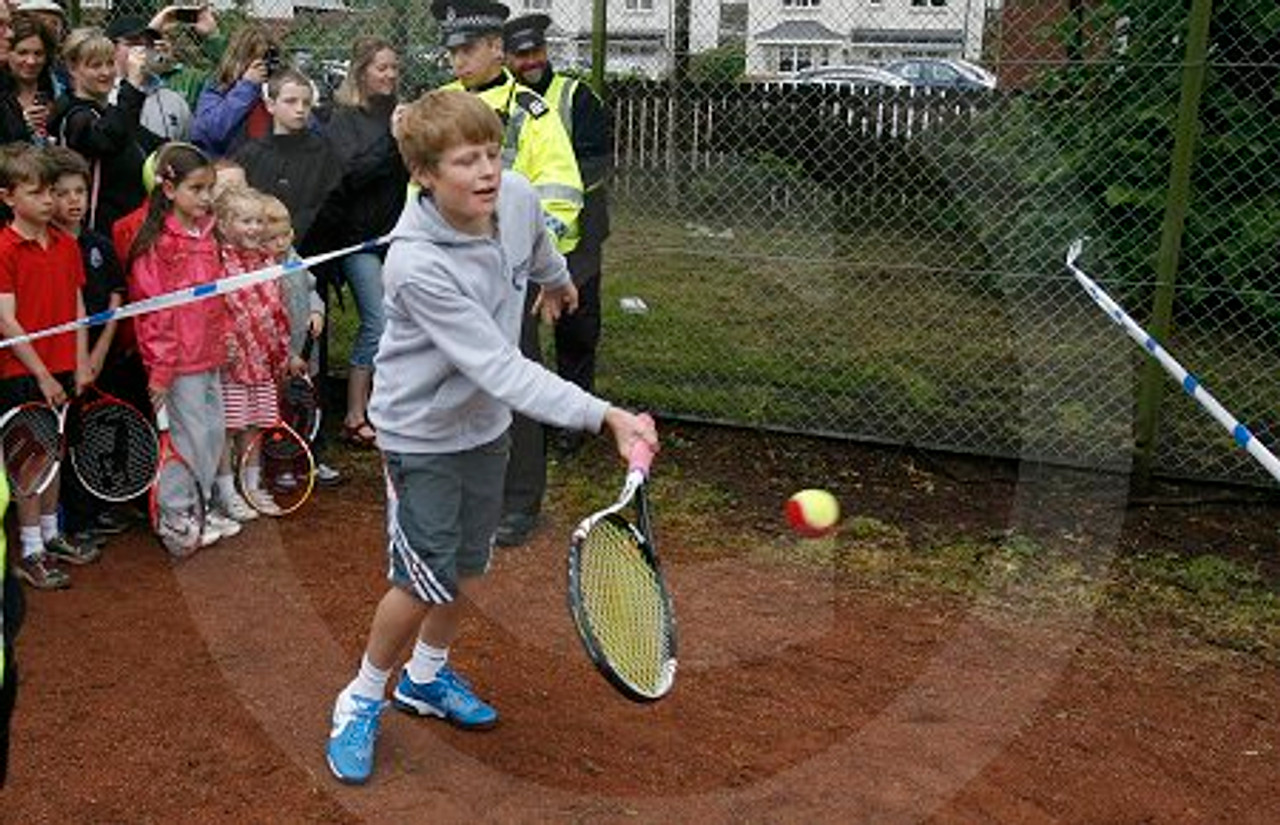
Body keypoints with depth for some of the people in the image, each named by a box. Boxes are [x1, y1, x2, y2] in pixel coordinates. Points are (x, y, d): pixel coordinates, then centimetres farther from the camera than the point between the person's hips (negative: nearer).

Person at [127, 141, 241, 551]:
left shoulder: (206, 235, 9)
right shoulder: (159, 244, -16)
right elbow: (152, 312, -16)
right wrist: (159, 370, -16)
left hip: (209, 356, 8)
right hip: (180, 360, -8)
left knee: (214, 431, 14)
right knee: (190, 436, 0)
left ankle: (202, 506, 29)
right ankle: (175, 521, 15)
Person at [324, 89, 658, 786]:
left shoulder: (518, 197, -14)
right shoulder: (418, 264, -34)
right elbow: (499, 369, -38)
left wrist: (557, 279, 34)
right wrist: (604, 416, -45)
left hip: (485, 420, 7)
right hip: (423, 432, -6)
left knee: (467, 570, 17)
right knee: (424, 580, -3)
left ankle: (426, 677, 43)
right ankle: (362, 701, 24)